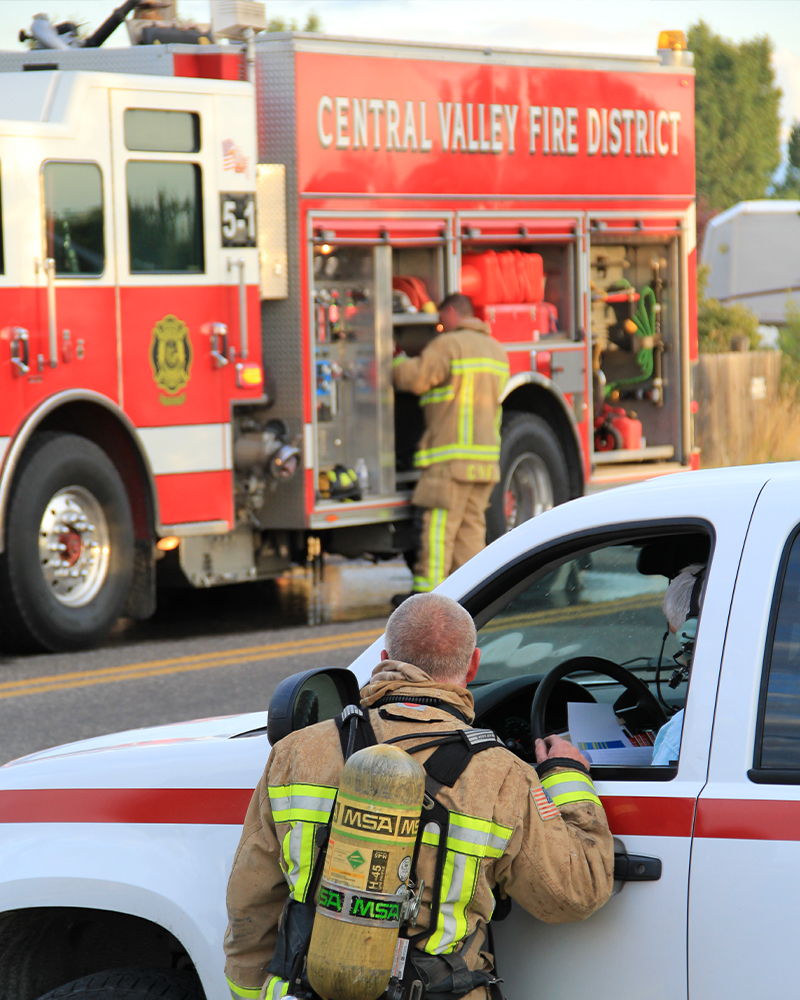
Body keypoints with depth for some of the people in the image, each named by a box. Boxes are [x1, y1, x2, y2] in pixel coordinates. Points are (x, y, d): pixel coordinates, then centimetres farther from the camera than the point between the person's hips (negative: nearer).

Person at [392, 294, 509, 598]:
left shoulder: (449, 345, -8)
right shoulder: (495, 349, 18)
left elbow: (415, 378, -12)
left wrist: (397, 360, 9)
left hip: (452, 453, -8)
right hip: (486, 454, 8)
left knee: (439, 522, -7)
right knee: (471, 522, 9)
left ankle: (428, 590, -9)